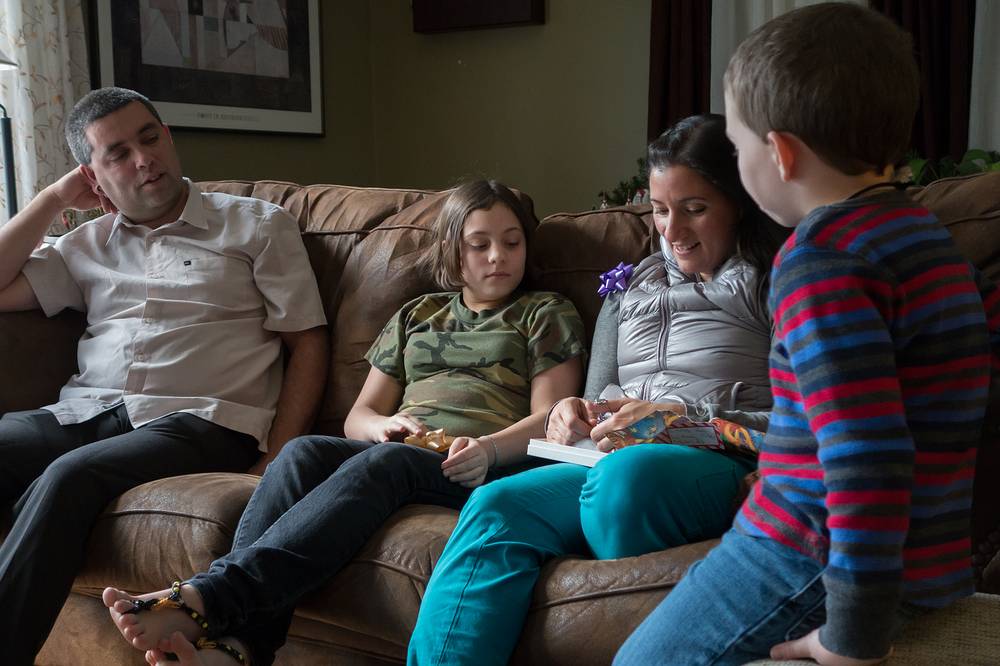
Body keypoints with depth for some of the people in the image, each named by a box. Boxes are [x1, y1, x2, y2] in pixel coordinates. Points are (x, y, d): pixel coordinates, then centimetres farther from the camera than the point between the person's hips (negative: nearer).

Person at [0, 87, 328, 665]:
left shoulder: (259, 225, 12)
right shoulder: (90, 243, 23)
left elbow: (308, 342, 6)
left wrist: (276, 457, -8)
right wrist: (54, 199, 16)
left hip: (197, 421, -4)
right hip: (84, 414, 4)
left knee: (68, 478, -33)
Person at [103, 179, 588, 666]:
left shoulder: (547, 315, 18)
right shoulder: (416, 316, 28)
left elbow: (548, 418, 5)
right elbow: (357, 418, 24)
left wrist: (489, 448, -17)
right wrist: (383, 425, -2)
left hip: (477, 470, -4)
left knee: (381, 461, -36)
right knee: (303, 451, -29)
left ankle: (209, 595, -50)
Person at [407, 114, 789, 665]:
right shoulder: (632, 284, 23)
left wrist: (684, 419, -16)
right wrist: (573, 415, 0)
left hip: (719, 467, -4)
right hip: (615, 457, 4)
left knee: (624, 473, -39)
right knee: (494, 507, -28)